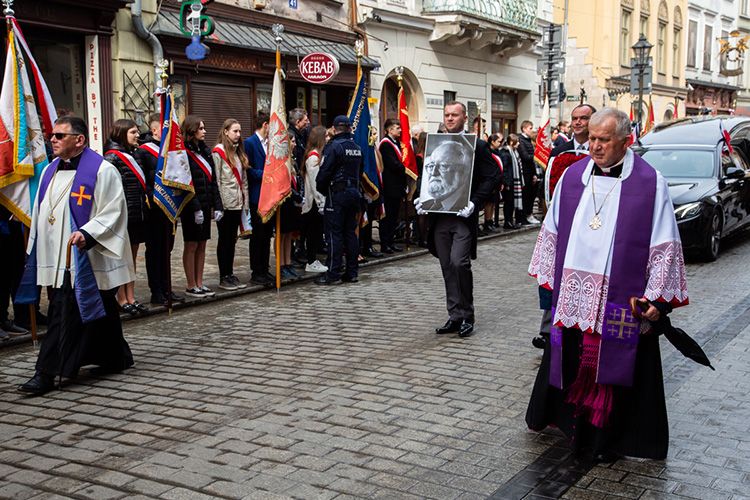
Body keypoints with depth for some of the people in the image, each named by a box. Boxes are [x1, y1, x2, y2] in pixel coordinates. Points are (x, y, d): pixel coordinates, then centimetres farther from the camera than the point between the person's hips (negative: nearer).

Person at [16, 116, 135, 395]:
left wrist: (86, 233, -26)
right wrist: (35, 251, 21)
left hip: (85, 262, -8)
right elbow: (40, 213, 21)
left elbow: (112, 213, -13)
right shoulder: (51, 171, 15)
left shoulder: (102, 171, -9)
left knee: (65, 317, -5)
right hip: (56, 262, 8)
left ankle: (48, 373, 0)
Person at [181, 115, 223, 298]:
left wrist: (217, 206, 7)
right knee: (191, 245, 0)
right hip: (191, 207, -7)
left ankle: (199, 284, 18)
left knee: (202, 245, 10)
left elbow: (212, 181, 13)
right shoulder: (183, 153, -11)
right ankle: (191, 286, 8)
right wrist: (196, 208, -19)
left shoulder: (205, 151, 13)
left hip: (205, 206, 7)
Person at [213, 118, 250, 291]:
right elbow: (216, 180, -12)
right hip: (225, 203, -7)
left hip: (238, 203, 7)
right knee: (224, 239, 0)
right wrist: (218, 203, -16)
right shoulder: (218, 152, -8)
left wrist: (245, 201, 11)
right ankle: (223, 278, 7)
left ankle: (230, 274, 18)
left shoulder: (238, 152, 15)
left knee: (232, 239, 11)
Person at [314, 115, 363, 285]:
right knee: (350, 232, 10)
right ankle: (352, 272, 13)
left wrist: (320, 189, 0)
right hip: (354, 192, 7)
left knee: (335, 233, -4)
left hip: (337, 193, -7)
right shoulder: (357, 147, 11)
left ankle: (333, 274, -3)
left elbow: (325, 172, -14)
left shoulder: (334, 146, -12)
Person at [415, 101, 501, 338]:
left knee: (459, 263, -16)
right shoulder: (434, 145, 14)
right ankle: (455, 316, 17)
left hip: (463, 216, -5)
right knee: (448, 267, 8)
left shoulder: (477, 146, 0)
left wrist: (474, 202, -16)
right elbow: (427, 176, 21)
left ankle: (467, 315, 0)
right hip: (439, 217, 5)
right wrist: (421, 198, 3)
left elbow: (492, 177, -4)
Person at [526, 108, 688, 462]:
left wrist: (656, 297, -10)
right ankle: (568, 417, 33)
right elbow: (553, 231, 14)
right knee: (572, 361, 13)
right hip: (572, 296, 4)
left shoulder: (650, 183, -6)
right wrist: (548, 274, 14)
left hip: (620, 299, -4)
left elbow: (664, 245, -7)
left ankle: (609, 438, 20)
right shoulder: (573, 176, 6)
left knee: (614, 365, 5)